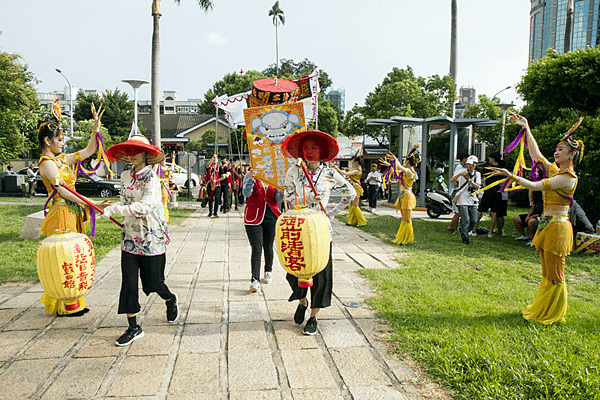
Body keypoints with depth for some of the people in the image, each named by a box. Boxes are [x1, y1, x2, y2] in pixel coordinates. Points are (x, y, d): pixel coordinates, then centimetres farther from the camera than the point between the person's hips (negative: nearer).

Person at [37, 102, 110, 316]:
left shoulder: (62, 159, 13)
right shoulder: (46, 163, -11)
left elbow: (89, 150, 18)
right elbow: (62, 190, -20)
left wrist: (96, 125, 10)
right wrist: (90, 204, -23)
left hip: (73, 213, 9)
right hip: (61, 213, -9)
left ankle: (73, 302, 21)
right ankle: (65, 305, 7)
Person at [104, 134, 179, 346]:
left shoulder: (151, 177, -14)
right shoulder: (125, 176, 7)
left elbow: (145, 206, -25)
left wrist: (115, 209, -26)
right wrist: (112, 207, -4)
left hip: (152, 237, -5)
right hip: (130, 237, 6)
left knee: (152, 282, 5)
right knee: (128, 282, 1)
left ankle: (170, 300, 39)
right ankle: (133, 328, 13)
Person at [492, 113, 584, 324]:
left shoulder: (568, 178, -14)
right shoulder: (554, 170, 11)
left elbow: (537, 186, -17)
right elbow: (536, 154, 15)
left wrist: (511, 176, -20)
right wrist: (526, 128, 16)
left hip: (557, 226, -9)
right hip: (547, 224, 9)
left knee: (555, 275, 1)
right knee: (547, 273, 17)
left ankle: (553, 315, 13)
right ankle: (542, 310, 28)